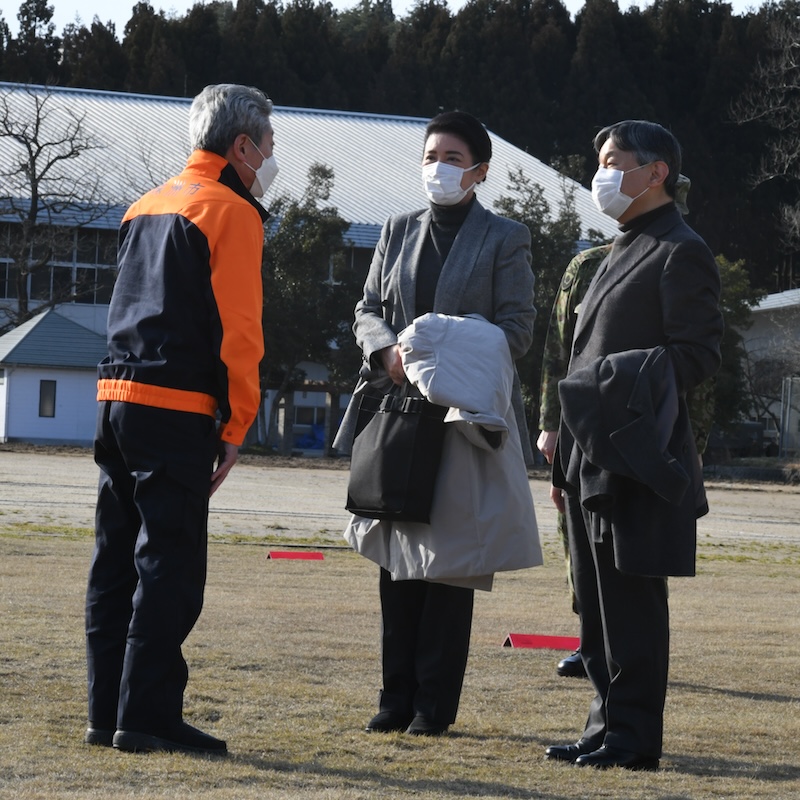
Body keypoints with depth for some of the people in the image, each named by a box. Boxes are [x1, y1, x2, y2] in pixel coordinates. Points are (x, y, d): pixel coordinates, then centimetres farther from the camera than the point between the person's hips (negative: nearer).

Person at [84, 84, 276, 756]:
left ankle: (108, 712, 14)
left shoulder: (148, 206, 19)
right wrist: (236, 426, -7)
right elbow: (238, 328, -13)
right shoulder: (232, 212, -6)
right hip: (179, 408, -8)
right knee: (170, 565, -6)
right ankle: (147, 717, -7)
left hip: (116, 397, 8)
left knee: (118, 561, 10)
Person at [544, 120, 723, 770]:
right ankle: (608, 728, 17)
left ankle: (631, 735, -2)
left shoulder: (681, 253, -7)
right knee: (598, 605, 11)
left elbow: (697, 356, -14)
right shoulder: (623, 253, 22)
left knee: (632, 604, -6)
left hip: (636, 461, -9)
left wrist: (618, 386, -24)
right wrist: (567, 461, 19)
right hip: (594, 460, 9)